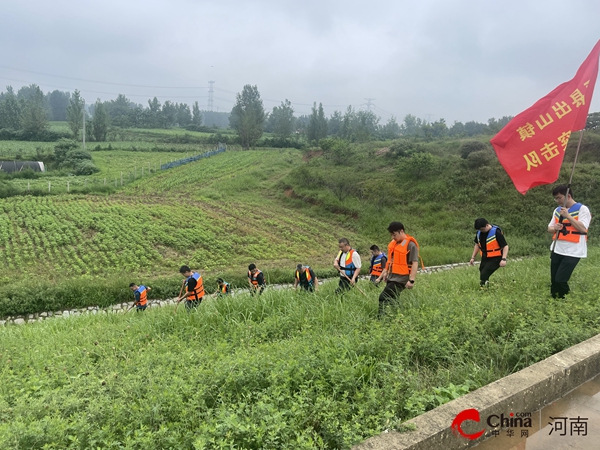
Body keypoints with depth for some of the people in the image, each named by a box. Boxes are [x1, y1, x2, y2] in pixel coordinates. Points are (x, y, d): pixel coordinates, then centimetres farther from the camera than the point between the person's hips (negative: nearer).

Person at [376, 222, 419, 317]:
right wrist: (385, 272, 22)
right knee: (392, 300, 12)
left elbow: (415, 263, -17)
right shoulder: (394, 243, 12)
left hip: (400, 279, -8)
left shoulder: (410, 244, -12)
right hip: (391, 278, 8)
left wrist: (411, 280, -22)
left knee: (383, 298, -15)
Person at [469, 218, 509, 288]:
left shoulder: (496, 232, -20)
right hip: (485, 258, 7)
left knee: (484, 275, -17)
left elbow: (505, 246, -18)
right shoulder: (479, 232, 0)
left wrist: (503, 259, -28)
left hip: (495, 258, -7)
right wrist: (473, 257, 14)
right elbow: (477, 244, 16)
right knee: (482, 274, 10)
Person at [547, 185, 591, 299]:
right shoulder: (557, 210, 13)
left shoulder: (582, 209, -7)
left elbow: (583, 228, -18)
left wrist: (567, 215, -21)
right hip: (557, 250, 7)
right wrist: (554, 228, -7)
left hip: (573, 251, -6)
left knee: (560, 280, -12)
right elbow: (549, 228, 16)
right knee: (554, 281, 7)